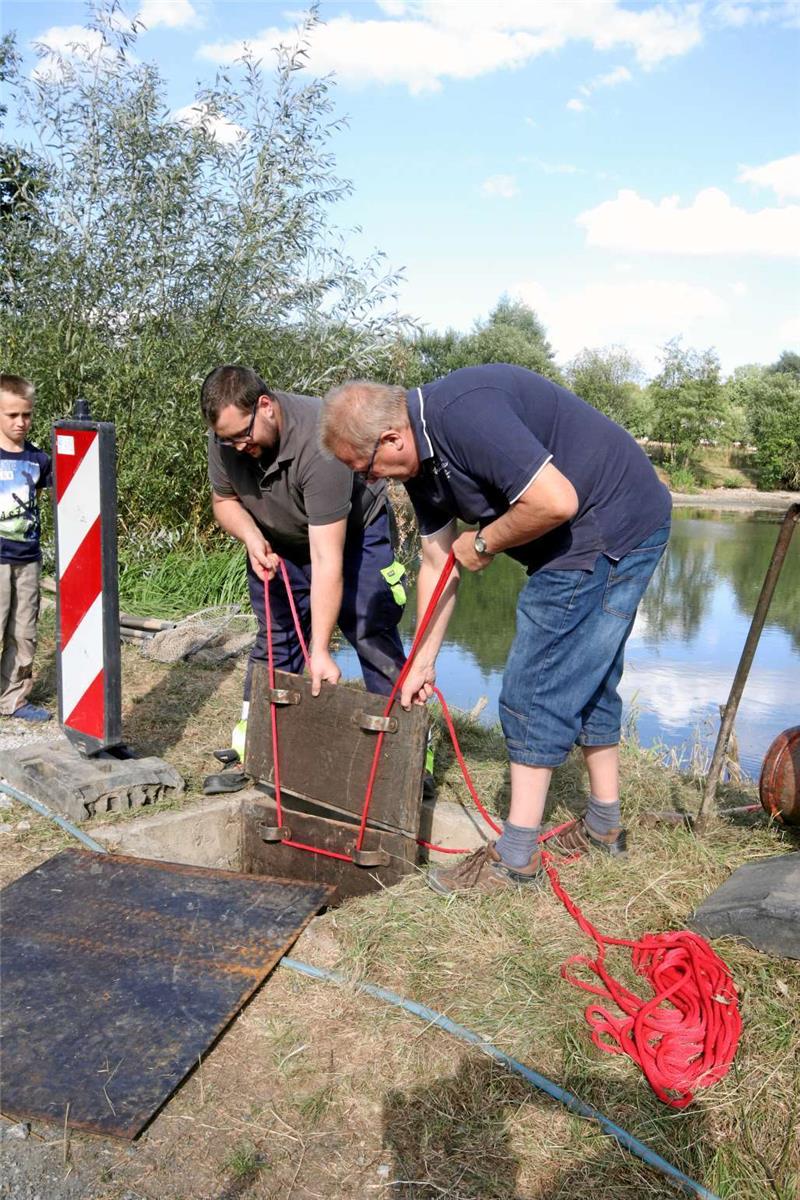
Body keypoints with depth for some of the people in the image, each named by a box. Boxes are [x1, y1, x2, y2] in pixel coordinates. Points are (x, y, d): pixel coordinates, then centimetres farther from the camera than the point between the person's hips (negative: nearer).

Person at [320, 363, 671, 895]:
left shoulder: (465, 416, -27)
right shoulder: (421, 460, 5)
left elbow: (555, 502, -32)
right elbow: (438, 564, 12)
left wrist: (483, 543, -14)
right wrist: (424, 661, 13)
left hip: (610, 527, -10)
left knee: (535, 691, -5)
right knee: (587, 680, 19)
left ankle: (516, 857, 6)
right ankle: (604, 825, 35)